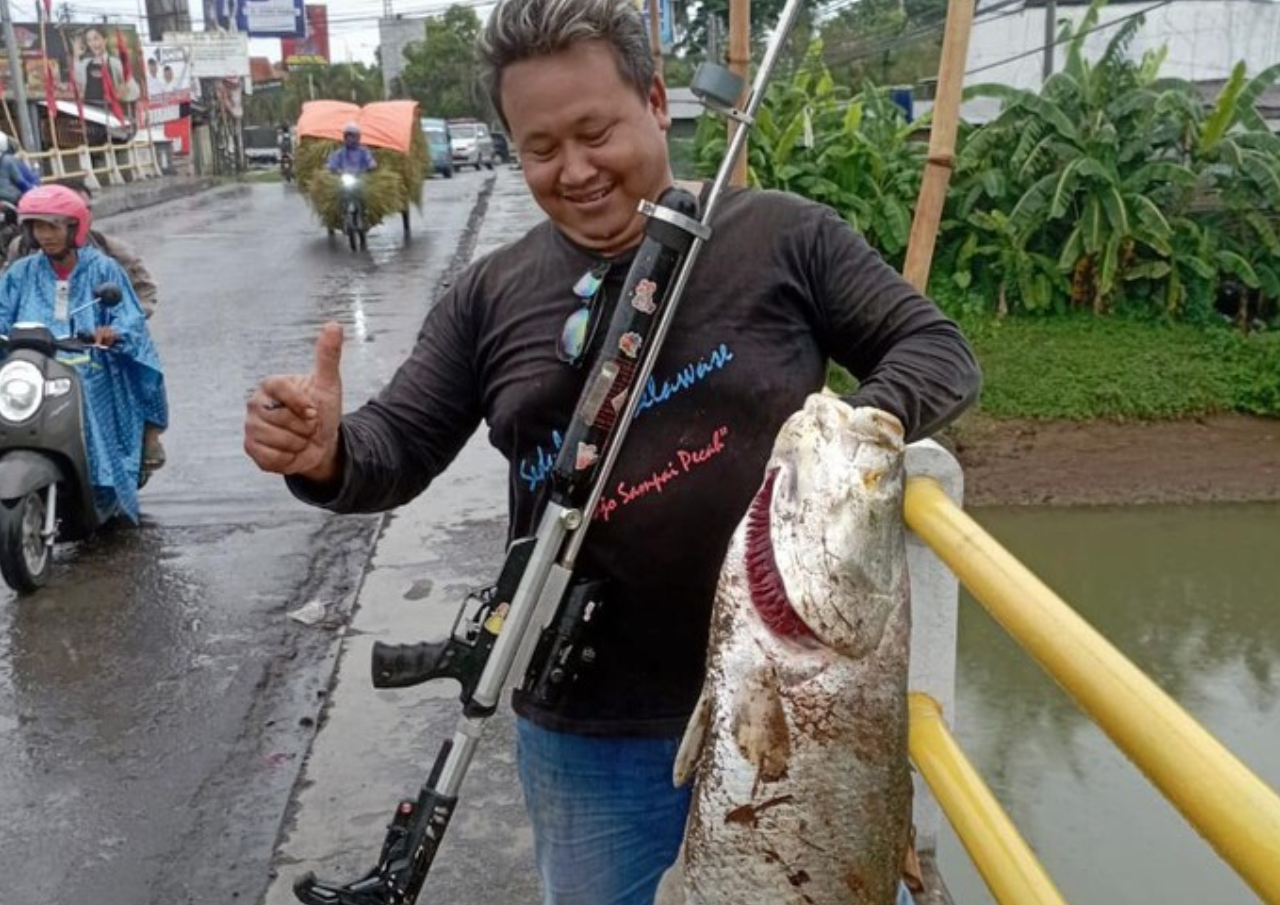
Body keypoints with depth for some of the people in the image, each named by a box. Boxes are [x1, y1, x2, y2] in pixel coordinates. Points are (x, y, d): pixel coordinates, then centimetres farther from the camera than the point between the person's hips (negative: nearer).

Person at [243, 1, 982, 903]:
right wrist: (326, 452, -20)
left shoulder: (782, 235, -6)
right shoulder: (491, 295, 2)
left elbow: (938, 348, -2)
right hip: (588, 727, 3)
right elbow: (397, 451, 4)